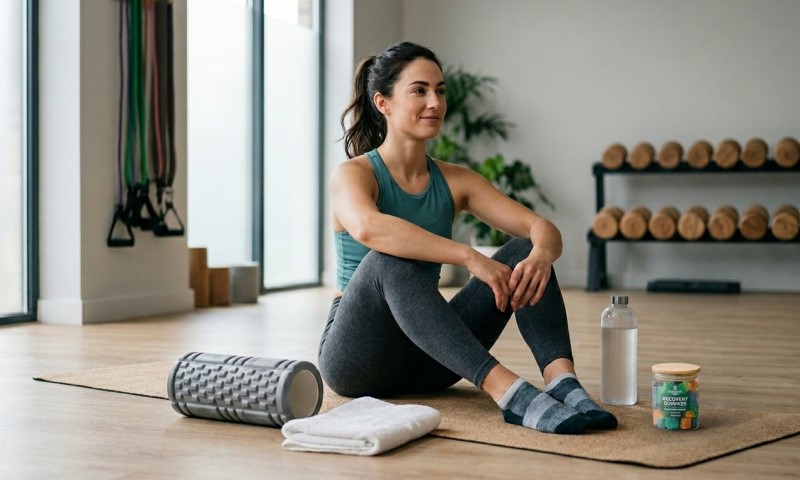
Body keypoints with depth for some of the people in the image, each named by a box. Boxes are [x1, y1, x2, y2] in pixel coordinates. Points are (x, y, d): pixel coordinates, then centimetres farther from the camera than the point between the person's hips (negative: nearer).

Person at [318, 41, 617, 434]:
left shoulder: (455, 181, 5)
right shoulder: (354, 174, -11)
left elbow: (543, 228, -8)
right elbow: (368, 228, -37)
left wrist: (540, 255, -32)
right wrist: (469, 257, -44)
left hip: (424, 355, 5)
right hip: (355, 355, -5)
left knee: (524, 252, -13)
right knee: (390, 258, -36)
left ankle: (562, 381, -36)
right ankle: (505, 389, -47)